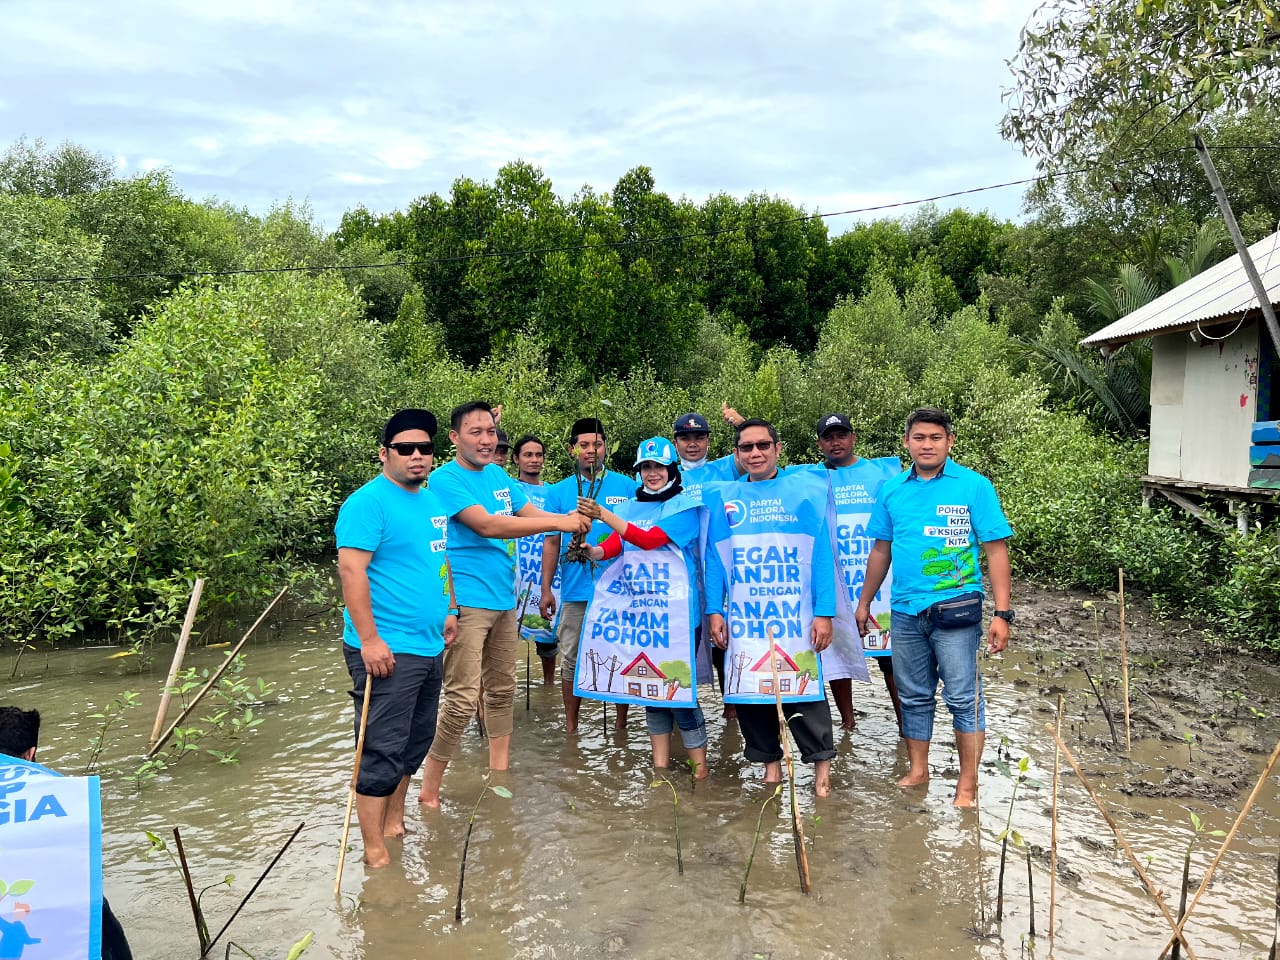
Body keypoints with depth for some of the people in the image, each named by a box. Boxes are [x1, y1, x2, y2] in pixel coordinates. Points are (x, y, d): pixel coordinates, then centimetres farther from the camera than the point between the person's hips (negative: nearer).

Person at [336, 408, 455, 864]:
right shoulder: (369, 502, -14)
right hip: (388, 651, -9)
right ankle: (375, 853, 7)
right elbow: (351, 570, -22)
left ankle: (395, 824, 34)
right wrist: (369, 639, -25)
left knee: (415, 742, 18)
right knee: (383, 751, -3)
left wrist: (449, 610, 21)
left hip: (429, 647, 9)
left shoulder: (434, 501, 13)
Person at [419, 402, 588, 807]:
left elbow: (533, 513, 9)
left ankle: (500, 773, 31)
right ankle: (429, 788, 6)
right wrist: (560, 522, -24)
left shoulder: (499, 475, 11)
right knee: (463, 699, -9)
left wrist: (573, 516, -14)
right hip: (466, 602, -8)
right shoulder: (446, 479, -13)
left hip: (504, 600, 8)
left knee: (502, 690, 16)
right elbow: (487, 525, -23)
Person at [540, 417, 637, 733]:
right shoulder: (559, 491, 5)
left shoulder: (626, 487, 2)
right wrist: (546, 589, 2)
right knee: (571, 659, 8)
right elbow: (551, 541, 6)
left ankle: (622, 721, 24)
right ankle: (570, 725, 21)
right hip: (575, 590, 1)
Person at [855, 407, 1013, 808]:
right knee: (914, 697, 14)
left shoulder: (974, 486, -5)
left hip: (955, 609, -4)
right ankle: (918, 771, 29)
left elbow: (996, 551, -7)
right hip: (905, 610, 4)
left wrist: (1001, 614, -12)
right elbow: (881, 550, 15)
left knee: (963, 698, 1)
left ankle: (968, 783, 14)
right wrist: (864, 603, 17)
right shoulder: (891, 490, 7)